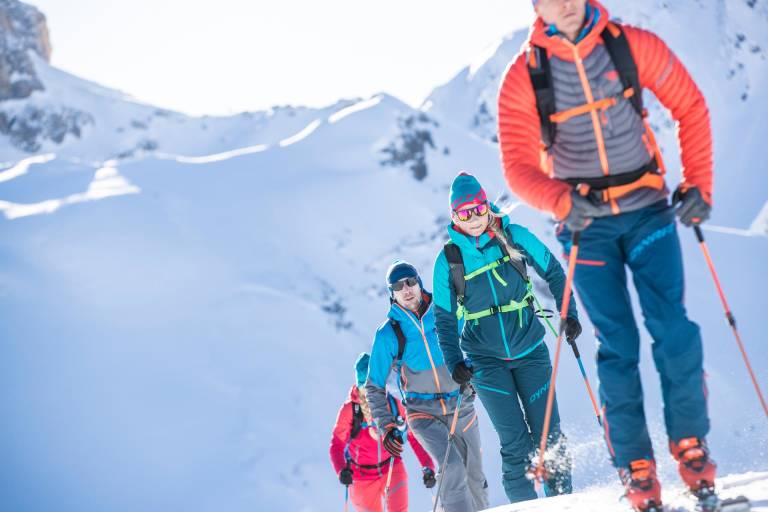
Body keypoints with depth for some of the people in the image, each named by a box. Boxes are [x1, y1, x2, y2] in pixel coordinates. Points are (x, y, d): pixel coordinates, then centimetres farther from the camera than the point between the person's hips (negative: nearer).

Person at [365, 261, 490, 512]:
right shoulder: (388, 334, -7)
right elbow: (374, 387, 1)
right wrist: (386, 426, -7)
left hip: (461, 408, 3)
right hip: (424, 414, -3)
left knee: (475, 480, 9)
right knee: (453, 469, -25)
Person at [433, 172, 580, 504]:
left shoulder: (514, 236, -6)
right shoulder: (449, 259, -5)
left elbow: (553, 272, 6)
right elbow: (444, 317, 1)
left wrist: (569, 314, -6)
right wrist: (453, 361, -11)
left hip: (530, 351, 1)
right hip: (487, 360, -1)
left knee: (549, 434, -2)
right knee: (515, 442, -9)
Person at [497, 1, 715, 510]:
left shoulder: (633, 46, -6)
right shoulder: (523, 77, -8)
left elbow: (691, 108, 4)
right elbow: (519, 167, -10)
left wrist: (698, 184, -3)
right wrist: (564, 202, -28)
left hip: (647, 207, 1)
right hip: (587, 223, -1)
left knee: (672, 327, -9)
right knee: (618, 345, -3)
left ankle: (691, 445, 8)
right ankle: (637, 470, 6)